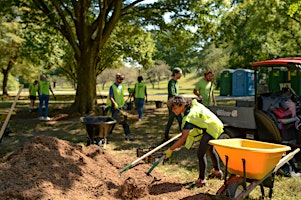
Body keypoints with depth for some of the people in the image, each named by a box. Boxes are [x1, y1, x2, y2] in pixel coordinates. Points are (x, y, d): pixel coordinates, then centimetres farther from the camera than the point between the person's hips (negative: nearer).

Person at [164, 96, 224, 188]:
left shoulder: (189, 117, -31)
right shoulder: (193, 103, -6)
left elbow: (183, 138, -33)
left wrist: (170, 149, -30)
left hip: (211, 129, -11)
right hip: (216, 125, 11)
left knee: (201, 153, -13)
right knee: (210, 149, 28)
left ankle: (201, 180, -3)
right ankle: (217, 171, 48)